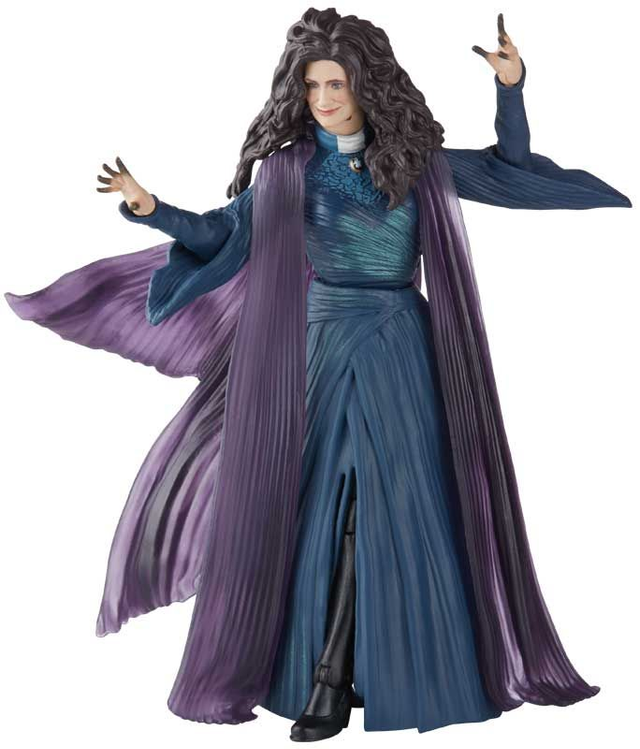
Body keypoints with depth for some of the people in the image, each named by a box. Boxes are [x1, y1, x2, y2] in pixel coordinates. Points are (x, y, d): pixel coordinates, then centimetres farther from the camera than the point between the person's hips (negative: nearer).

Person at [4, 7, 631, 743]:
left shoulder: (415, 160, 6)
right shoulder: (289, 166, 3)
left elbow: (509, 164, 16)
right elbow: (223, 232, 4)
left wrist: (511, 87, 3)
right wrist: (152, 208, -10)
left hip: (398, 352, 1)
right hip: (324, 349, 0)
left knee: (379, 507, -5)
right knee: (323, 506, 2)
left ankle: (332, 678, 4)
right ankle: (339, 672, 17)